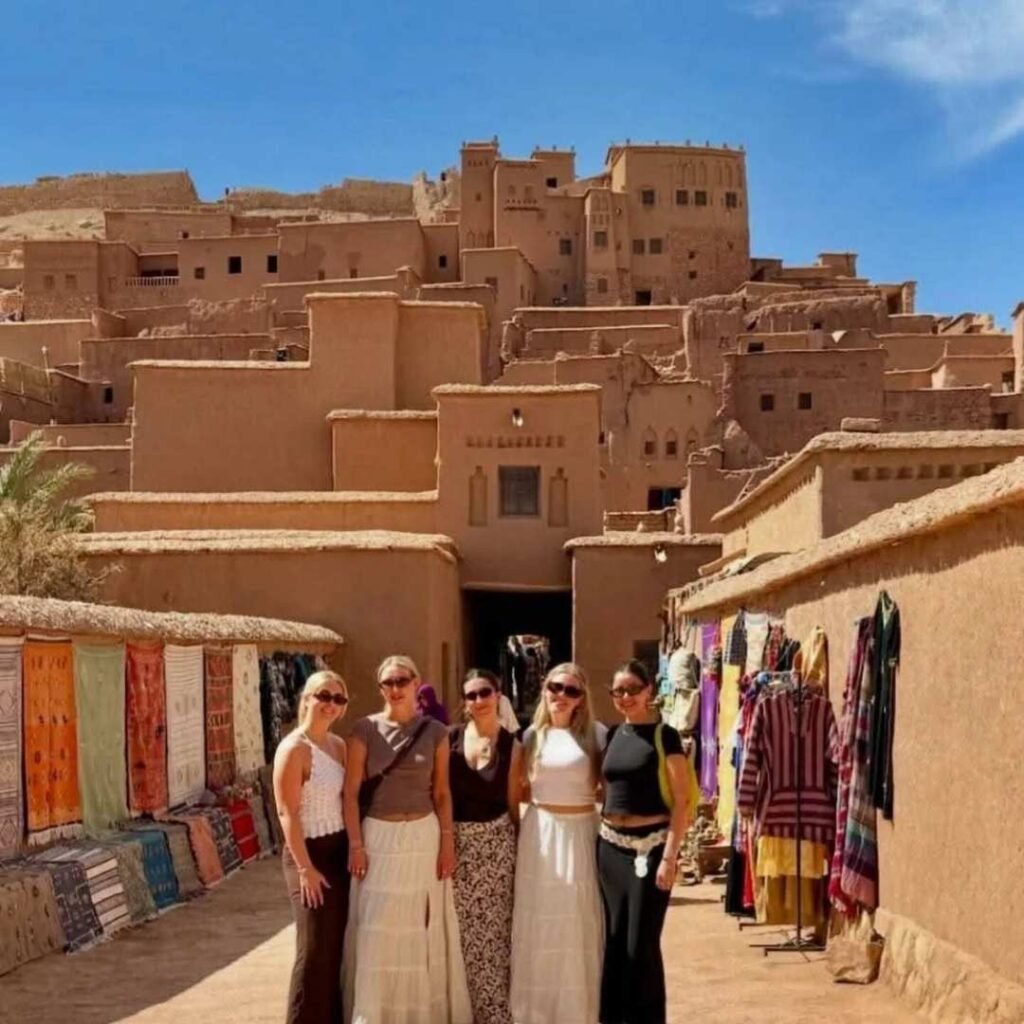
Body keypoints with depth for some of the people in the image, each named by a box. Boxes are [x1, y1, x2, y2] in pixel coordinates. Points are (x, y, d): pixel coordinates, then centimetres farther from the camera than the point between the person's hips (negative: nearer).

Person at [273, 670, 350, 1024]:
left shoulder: (339, 745, 8)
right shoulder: (294, 749, -14)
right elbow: (287, 814, -16)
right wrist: (305, 867, -19)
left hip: (340, 851, 7)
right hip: (310, 852, -7)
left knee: (339, 944, 12)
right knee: (316, 948, -4)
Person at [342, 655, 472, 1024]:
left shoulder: (435, 732, 1)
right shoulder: (365, 730, -4)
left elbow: (442, 793, 4)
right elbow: (351, 791, -4)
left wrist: (447, 842, -1)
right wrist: (356, 845, -9)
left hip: (423, 835, 1)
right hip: (378, 835, -1)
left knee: (423, 926, 8)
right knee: (375, 929, 1)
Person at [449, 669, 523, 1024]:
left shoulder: (511, 746, -1)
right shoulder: (449, 738, -1)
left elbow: (513, 803, 4)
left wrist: (520, 850, 6)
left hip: (495, 842, 0)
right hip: (455, 841, 1)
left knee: (493, 929, 0)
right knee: (459, 931, 2)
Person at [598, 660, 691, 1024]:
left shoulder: (664, 736, -7)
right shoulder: (612, 735, 10)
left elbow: (682, 801, -10)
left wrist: (669, 856, -16)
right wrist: (602, 836, 9)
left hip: (650, 845, -5)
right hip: (610, 846, 5)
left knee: (642, 942, -1)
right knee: (613, 939, 10)